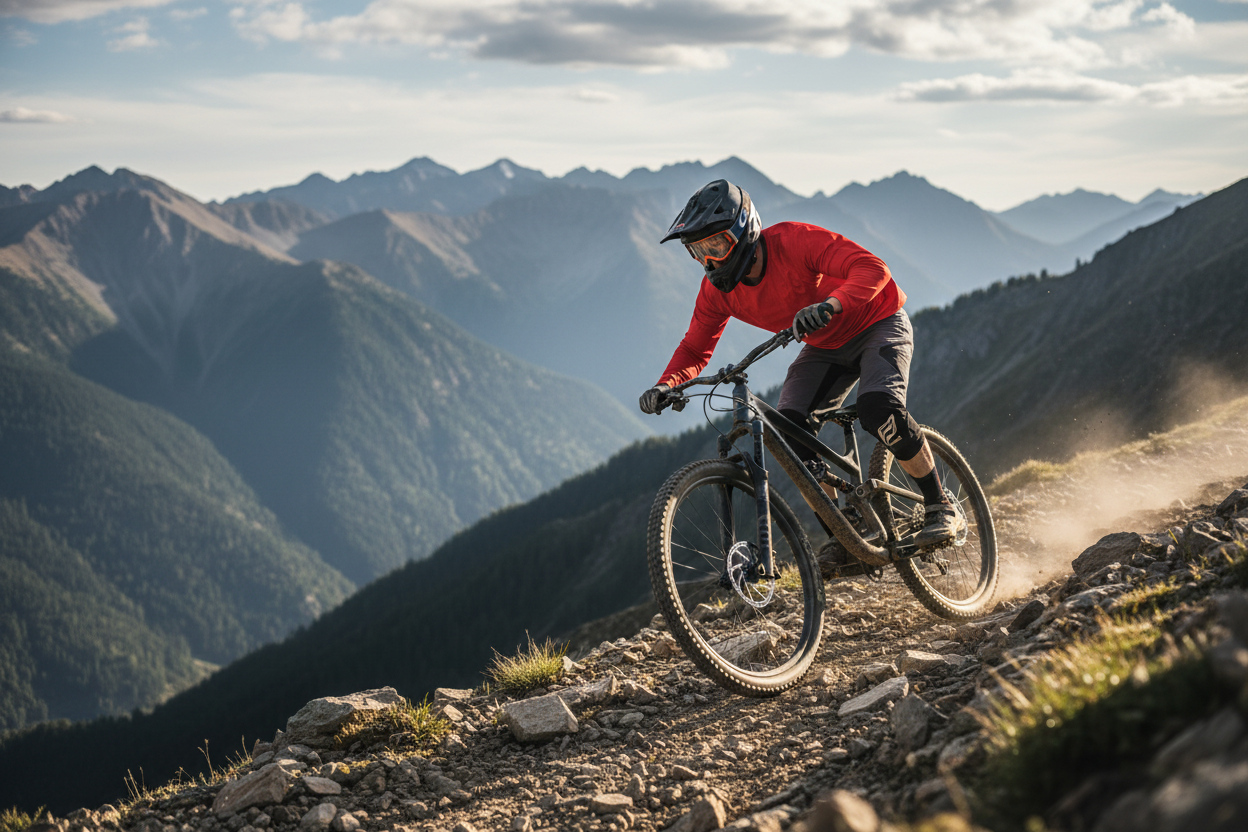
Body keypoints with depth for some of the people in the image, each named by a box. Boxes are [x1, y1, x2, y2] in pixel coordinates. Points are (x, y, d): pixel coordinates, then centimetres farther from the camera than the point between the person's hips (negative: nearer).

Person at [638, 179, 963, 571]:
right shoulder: (717, 289, -14)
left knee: (879, 409, -31)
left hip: (877, 324, -6)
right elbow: (695, 348, -3)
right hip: (825, 346, 6)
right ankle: (841, 537, -4)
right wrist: (665, 385, -23)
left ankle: (941, 507, -12)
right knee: (790, 428, -17)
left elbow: (873, 269, -40)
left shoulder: (794, 240, -32)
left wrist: (829, 305, -57)